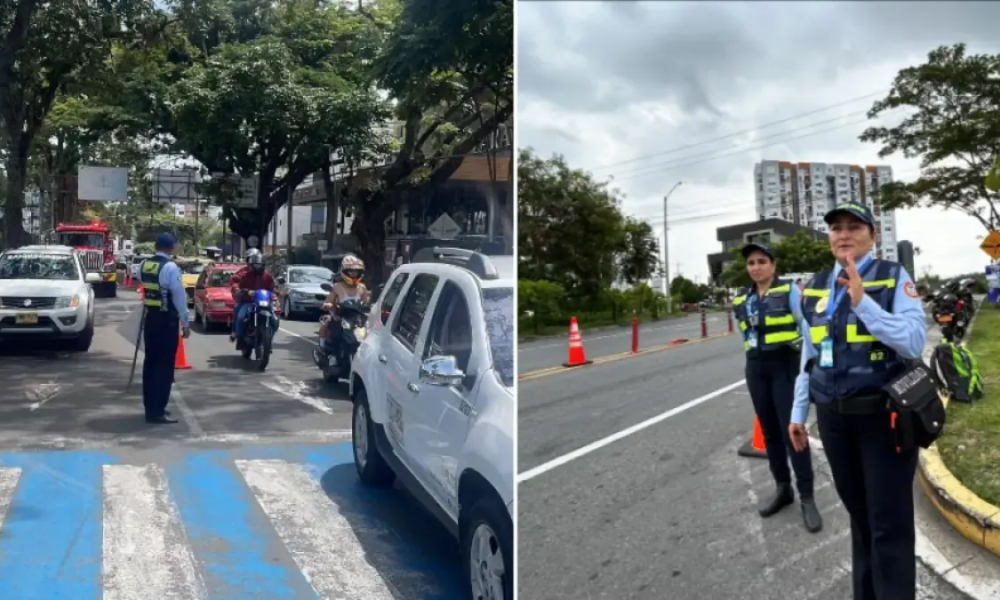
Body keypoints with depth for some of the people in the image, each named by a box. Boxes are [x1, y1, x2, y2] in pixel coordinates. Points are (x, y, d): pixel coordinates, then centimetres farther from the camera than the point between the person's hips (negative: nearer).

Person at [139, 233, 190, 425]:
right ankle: (157, 411, -3)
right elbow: (179, 296, -15)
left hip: (149, 317, 7)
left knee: (151, 361, 14)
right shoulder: (170, 267, -17)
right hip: (167, 320, -7)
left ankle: (150, 406, 23)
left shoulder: (144, 265, 4)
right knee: (164, 364, -3)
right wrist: (185, 323, -10)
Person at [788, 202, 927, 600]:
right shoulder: (815, 288, 8)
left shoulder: (894, 278, -6)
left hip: (884, 415, -4)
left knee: (889, 521, 1)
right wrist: (799, 412, 13)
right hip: (833, 417, 5)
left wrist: (863, 301, -26)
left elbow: (915, 343, -18)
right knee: (858, 513, 18)